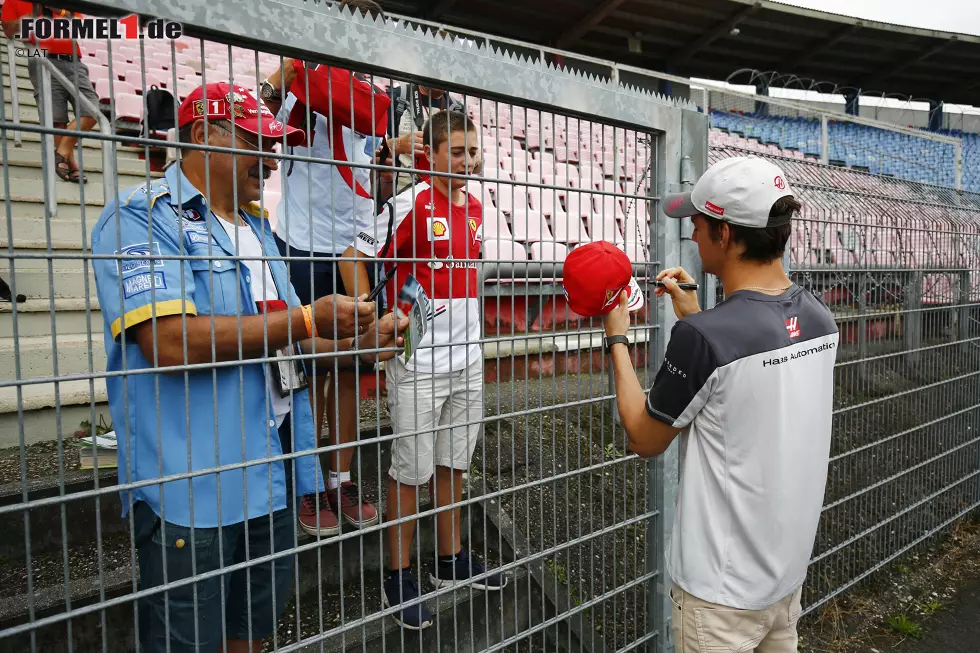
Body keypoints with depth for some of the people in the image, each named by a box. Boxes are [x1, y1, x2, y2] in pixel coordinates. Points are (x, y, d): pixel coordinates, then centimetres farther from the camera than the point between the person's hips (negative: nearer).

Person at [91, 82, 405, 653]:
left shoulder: (257, 228, 16)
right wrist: (309, 319, -18)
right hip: (192, 486, -7)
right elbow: (172, 342, -24)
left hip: (274, 474, 8)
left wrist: (356, 346, 4)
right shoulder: (142, 216, -9)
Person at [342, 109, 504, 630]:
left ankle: (451, 559, 35)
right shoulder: (411, 205, -12)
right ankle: (399, 578, 23)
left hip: (467, 358, 7)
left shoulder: (473, 207, 10)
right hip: (418, 363, -7)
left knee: (453, 464, 18)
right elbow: (354, 259, -13)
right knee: (411, 472, 5)